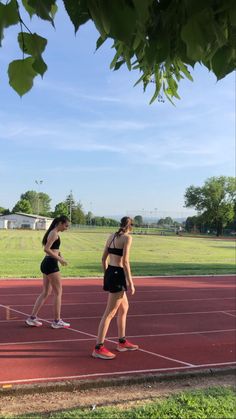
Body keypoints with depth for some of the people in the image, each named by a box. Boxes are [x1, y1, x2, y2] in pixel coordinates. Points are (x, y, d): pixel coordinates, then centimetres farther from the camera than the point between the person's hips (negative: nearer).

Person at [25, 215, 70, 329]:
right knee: (58, 293, 0)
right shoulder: (54, 233, -13)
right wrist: (59, 259, -18)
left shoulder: (53, 233, 17)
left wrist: (59, 255, 7)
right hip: (51, 264, -10)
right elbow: (46, 249, -22)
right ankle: (57, 321, 7)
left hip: (46, 264, 10)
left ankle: (32, 318, 17)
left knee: (46, 292, 14)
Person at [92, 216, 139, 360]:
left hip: (110, 273, 9)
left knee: (124, 307, 22)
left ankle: (122, 342, 32)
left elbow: (104, 258, 13)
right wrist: (130, 282, -14)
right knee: (110, 313, -3)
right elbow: (125, 261, -18)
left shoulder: (112, 236, 11)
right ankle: (98, 348, 2)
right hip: (118, 275, -9)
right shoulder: (127, 238, -10)